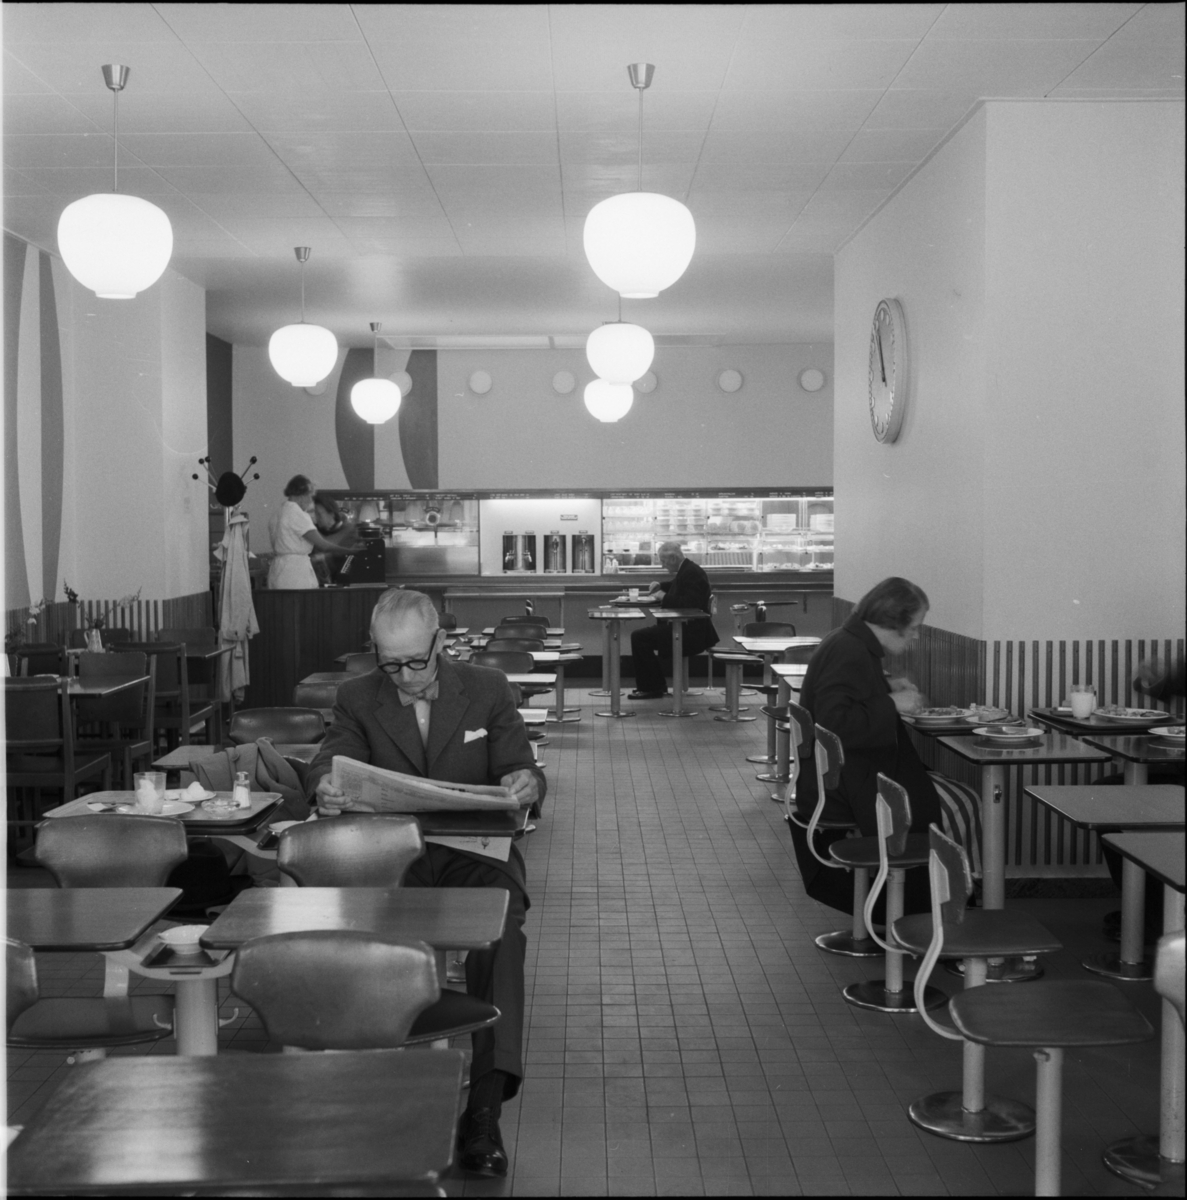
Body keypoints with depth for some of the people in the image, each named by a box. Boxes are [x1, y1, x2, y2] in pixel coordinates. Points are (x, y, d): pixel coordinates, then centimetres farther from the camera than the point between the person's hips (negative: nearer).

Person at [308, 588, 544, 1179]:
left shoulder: (487, 689, 9)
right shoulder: (357, 699, 10)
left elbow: (518, 770, 8)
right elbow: (330, 759, -3)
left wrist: (525, 783, -18)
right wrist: (327, 789, -29)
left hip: (474, 848, -1)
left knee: (501, 930, -33)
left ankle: (483, 1107, -34)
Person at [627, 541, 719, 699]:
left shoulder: (691, 573, -19)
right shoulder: (685, 570, 13)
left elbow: (689, 603, -31)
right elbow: (676, 588, 32)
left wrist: (665, 597, -21)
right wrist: (659, 586, 13)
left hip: (691, 632, -11)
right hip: (686, 627, 11)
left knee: (639, 638, -15)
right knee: (641, 637, 23)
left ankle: (653, 688, -6)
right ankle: (650, 686, 25)